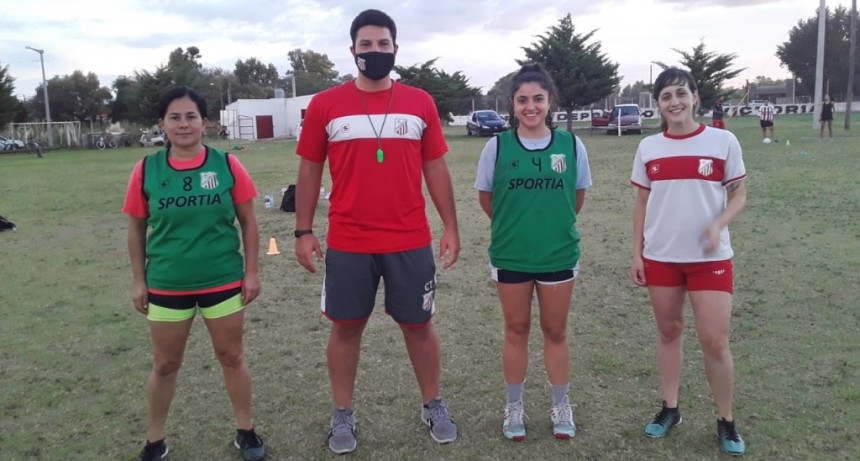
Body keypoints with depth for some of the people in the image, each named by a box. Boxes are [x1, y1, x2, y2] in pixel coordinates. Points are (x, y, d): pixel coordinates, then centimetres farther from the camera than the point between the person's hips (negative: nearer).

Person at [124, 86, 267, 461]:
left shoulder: (227, 165, -6)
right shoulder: (146, 170, -5)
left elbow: (248, 222, 0)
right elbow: (137, 228, 4)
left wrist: (251, 272, -2)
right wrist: (139, 281, 4)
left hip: (223, 281, 0)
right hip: (166, 286, 1)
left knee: (231, 357, 12)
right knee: (165, 364, 14)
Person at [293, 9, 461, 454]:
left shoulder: (420, 103, 3)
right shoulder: (325, 105, 0)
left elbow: (436, 169, 7)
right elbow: (309, 171, 5)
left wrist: (451, 226, 4)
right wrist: (303, 231, 1)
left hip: (410, 242, 1)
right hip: (347, 244, 0)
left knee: (418, 324, 12)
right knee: (345, 327, 10)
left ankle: (433, 406, 32)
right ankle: (342, 416, 28)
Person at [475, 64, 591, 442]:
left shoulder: (571, 145, -5)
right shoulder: (497, 146, -7)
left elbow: (578, 197, 9)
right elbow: (486, 197, 4)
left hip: (559, 255, 1)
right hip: (509, 256, 0)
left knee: (555, 332, 12)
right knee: (516, 331, 12)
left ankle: (561, 408, 30)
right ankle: (514, 408, 28)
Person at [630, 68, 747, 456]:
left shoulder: (723, 141, -4)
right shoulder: (648, 148, 3)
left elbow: (739, 195, 1)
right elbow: (641, 203, 8)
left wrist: (718, 224, -18)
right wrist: (636, 253, 4)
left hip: (710, 257, -2)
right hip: (660, 257, 3)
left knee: (715, 340, -2)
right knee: (668, 332, 13)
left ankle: (726, 421, 19)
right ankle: (670, 409, 28)